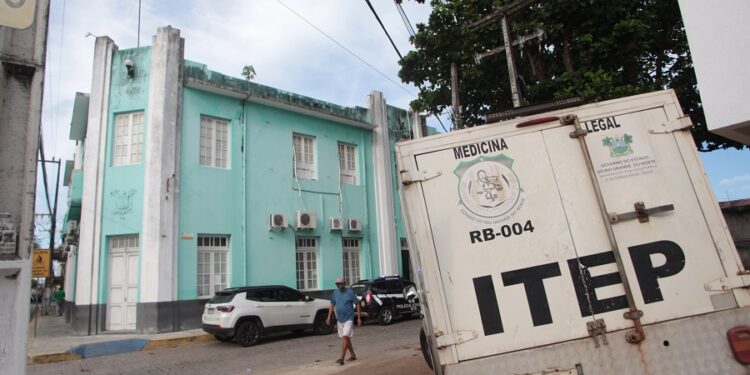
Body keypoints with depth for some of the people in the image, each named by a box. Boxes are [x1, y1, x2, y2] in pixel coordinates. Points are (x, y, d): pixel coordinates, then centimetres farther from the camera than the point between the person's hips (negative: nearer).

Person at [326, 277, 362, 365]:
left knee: (345, 337, -15)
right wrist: (329, 317, 6)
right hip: (339, 319, 6)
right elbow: (332, 305, 13)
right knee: (346, 338, 14)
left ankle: (342, 358, -15)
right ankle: (353, 355, 28)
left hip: (348, 319, -6)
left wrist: (359, 318, -8)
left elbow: (357, 305, -5)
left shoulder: (350, 292, -10)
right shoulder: (335, 293, 4)